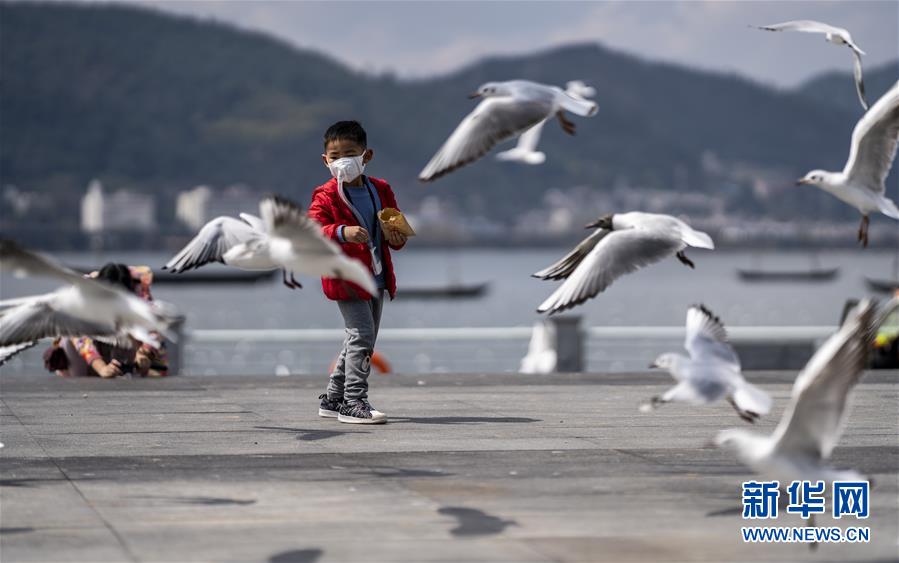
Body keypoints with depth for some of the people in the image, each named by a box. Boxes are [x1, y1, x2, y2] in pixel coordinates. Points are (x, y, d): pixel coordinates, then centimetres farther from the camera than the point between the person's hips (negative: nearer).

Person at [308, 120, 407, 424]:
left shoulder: (380, 190, 9)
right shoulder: (326, 196, -8)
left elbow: (398, 226, 15)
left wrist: (396, 237, -9)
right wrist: (342, 232, -37)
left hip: (376, 277, 7)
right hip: (346, 278, -7)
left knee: (361, 339, 13)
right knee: (362, 335, -15)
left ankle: (333, 398, 25)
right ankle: (353, 402, -9)